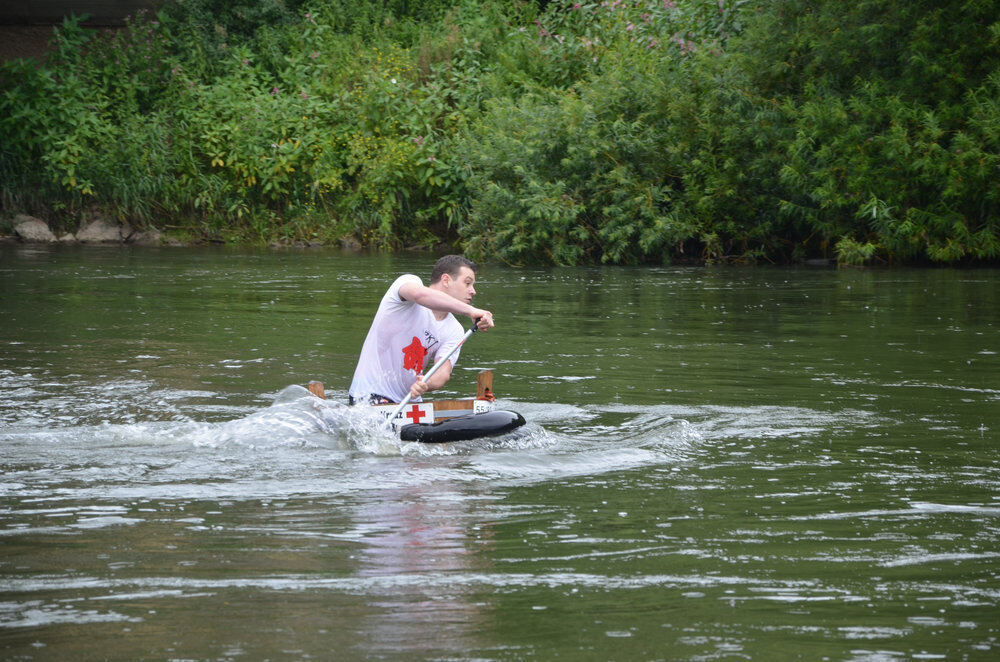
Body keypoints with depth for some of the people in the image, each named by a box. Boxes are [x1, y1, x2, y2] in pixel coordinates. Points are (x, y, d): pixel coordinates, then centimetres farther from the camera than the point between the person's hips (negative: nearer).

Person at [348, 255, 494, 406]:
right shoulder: (408, 282, -7)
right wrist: (470, 310, -42)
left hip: (410, 399, 7)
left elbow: (443, 373, -9)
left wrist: (426, 385, -34)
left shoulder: (455, 331, 7)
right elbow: (419, 294, -34)